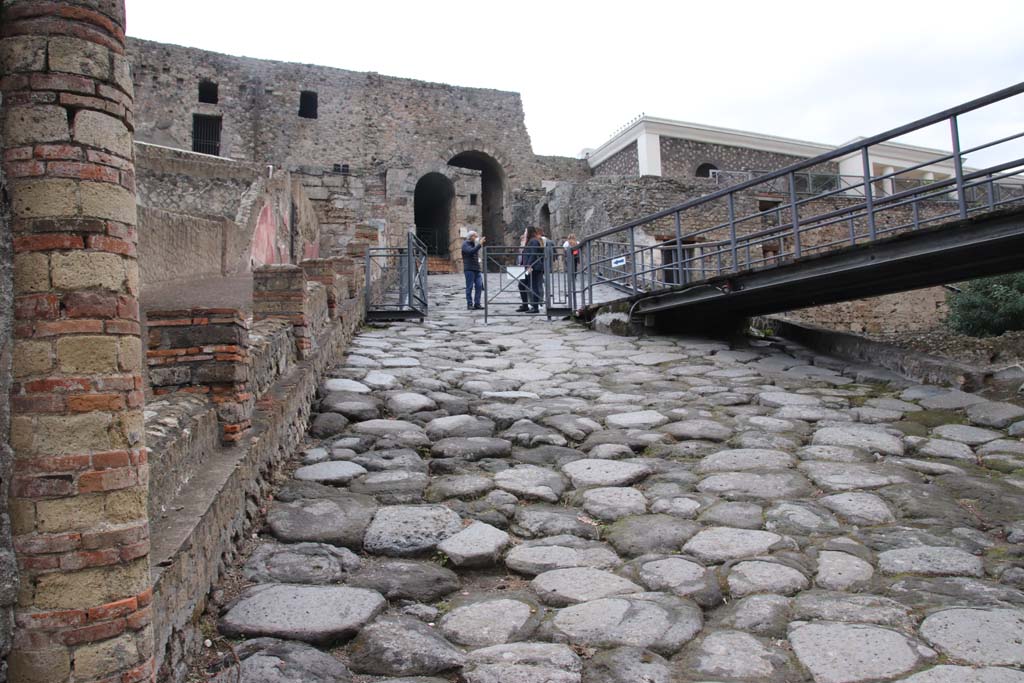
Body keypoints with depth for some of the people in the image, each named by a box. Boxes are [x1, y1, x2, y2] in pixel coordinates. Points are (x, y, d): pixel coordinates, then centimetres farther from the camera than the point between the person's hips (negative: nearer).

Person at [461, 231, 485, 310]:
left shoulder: (475, 244, 19)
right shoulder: (465, 244, -2)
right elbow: (471, 251, -23)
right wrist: (479, 245, -25)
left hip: (477, 268, 7)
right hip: (469, 269, -7)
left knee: (479, 286, -2)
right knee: (470, 287, -4)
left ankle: (477, 304, 1)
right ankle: (469, 305, 0)